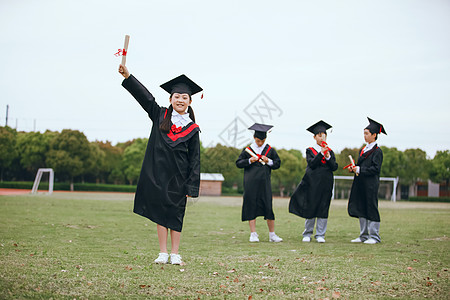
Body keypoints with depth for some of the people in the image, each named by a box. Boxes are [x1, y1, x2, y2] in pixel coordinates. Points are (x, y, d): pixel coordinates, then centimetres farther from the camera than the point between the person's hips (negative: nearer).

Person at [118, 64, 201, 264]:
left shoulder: (192, 129, 2)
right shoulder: (160, 116, 6)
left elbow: (194, 160, 1)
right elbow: (144, 96, -4)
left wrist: (191, 188, -5)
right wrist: (127, 76, -16)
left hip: (178, 177, -1)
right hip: (158, 173, 1)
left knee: (175, 214, 2)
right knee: (160, 211, 4)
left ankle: (175, 254, 9)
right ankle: (163, 253, 10)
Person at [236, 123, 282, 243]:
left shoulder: (270, 150, 8)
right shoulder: (248, 150, 5)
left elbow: (278, 163, 11)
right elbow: (238, 163, 4)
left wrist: (269, 161, -7)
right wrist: (249, 161, -12)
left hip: (264, 183, 1)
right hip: (251, 183, -1)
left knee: (268, 207, 0)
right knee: (251, 206, -1)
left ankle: (272, 234, 10)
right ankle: (253, 234, 4)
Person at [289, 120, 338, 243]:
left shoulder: (330, 151, 11)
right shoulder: (310, 151, 4)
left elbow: (334, 167, 0)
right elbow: (312, 164, -12)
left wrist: (328, 157, -15)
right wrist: (321, 153, -21)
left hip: (326, 183, 2)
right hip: (313, 183, -2)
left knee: (323, 209, 0)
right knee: (310, 208, 0)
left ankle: (320, 235, 7)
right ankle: (307, 234, 11)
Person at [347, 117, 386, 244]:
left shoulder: (377, 151, -9)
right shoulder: (363, 150, 16)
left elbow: (375, 169, -16)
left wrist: (359, 170, -18)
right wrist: (353, 168, 1)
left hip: (370, 185, -8)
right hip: (360, 184, 8)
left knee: (371, 209, -4)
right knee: (361, 210, 9)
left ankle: (374, 236, 2)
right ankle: (364, 235, 15)